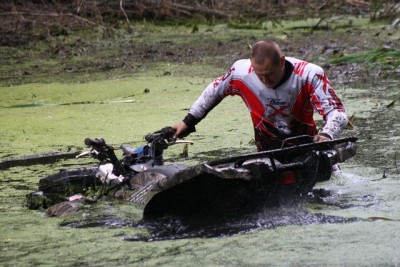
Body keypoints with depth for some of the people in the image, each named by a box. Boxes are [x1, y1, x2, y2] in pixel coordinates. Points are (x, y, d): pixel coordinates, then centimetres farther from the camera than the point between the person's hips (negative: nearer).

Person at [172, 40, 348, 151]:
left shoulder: (309, 75, -22)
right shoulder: (241, 73, -15)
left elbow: (337, 112, -28)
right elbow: (215, 91, 6)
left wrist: (326, 135, -49)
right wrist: (188, 122, 11)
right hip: (267, 153, 1)